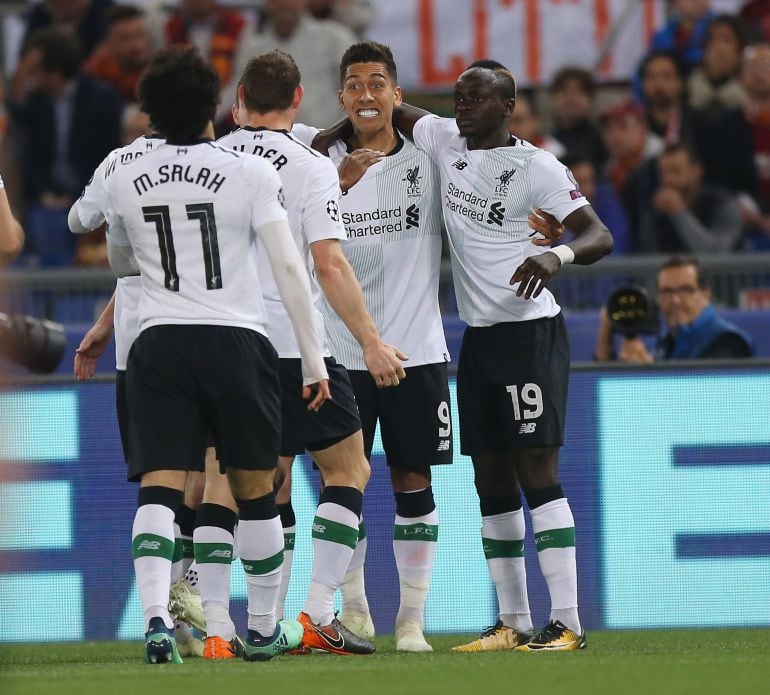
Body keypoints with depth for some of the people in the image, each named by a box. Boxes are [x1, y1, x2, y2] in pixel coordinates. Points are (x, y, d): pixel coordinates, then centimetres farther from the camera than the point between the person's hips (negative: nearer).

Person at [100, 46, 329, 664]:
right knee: (254, 491, 12)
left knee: (159, 489, -4)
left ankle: (157, 619, -24)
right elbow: (290, 270, -6)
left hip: (158, 342, 1)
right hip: (236, 341, -1)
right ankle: (264, 630, 22)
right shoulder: (252, 175, -2)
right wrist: (313, 358, -2)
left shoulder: (125, 182, 8)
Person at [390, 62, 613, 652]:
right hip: (478, 338, 7)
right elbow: (388, 111, 26)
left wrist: (558, 255, -34)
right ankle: (514, 623, 12)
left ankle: (567, 622, -14)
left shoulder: (535, 166, -9)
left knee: (537, 471, -12)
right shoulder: (444, 141, 9)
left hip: (530, 332, -7)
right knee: (492, 483, 7)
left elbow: (600, 235, -14)